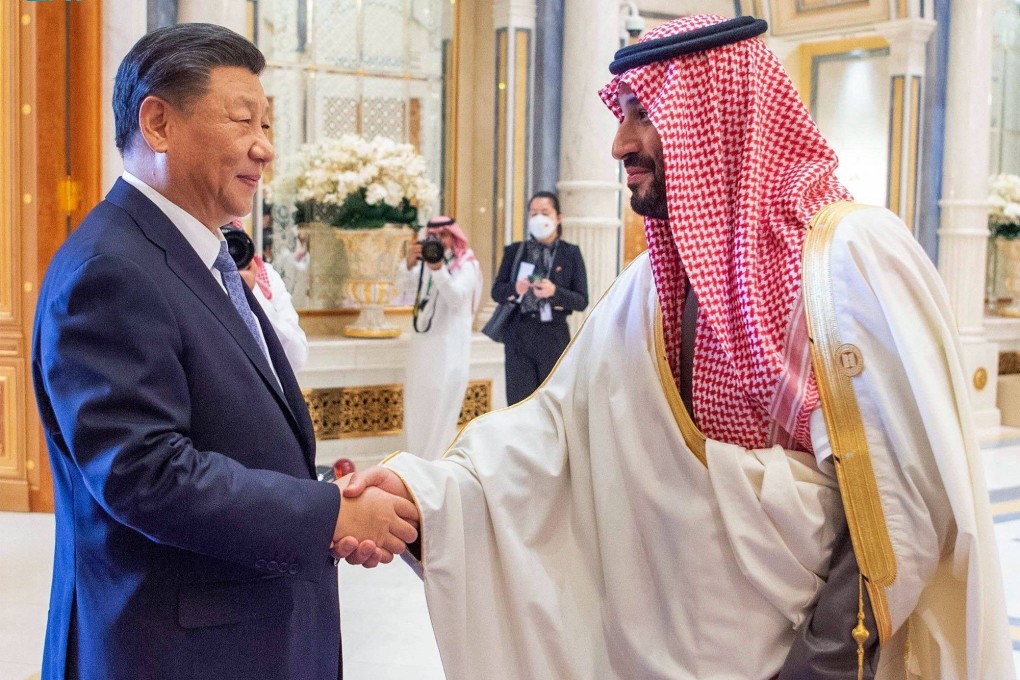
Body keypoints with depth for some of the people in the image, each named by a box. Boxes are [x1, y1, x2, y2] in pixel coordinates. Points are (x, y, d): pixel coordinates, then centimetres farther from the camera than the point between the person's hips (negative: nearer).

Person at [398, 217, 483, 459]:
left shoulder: (467, 265, -5)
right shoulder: (426, 260, 10)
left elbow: (456, 297, -21)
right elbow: (405, 283, -7)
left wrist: (438, 269, -34)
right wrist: (410, 263, -27)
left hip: (450, 347, -6)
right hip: (422, 342, 6)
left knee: (440, 410, -5)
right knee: (417, 407, 10)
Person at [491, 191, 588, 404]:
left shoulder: (571, 253, 4)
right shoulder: (514, 251, 7)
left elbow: (582, 301, -1)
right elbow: (496, 291, 6)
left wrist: (554, 292, -19)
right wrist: (514, 288, -16)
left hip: (554, 337, -1)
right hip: (518, 335, 1)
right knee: (519, 404, 0)